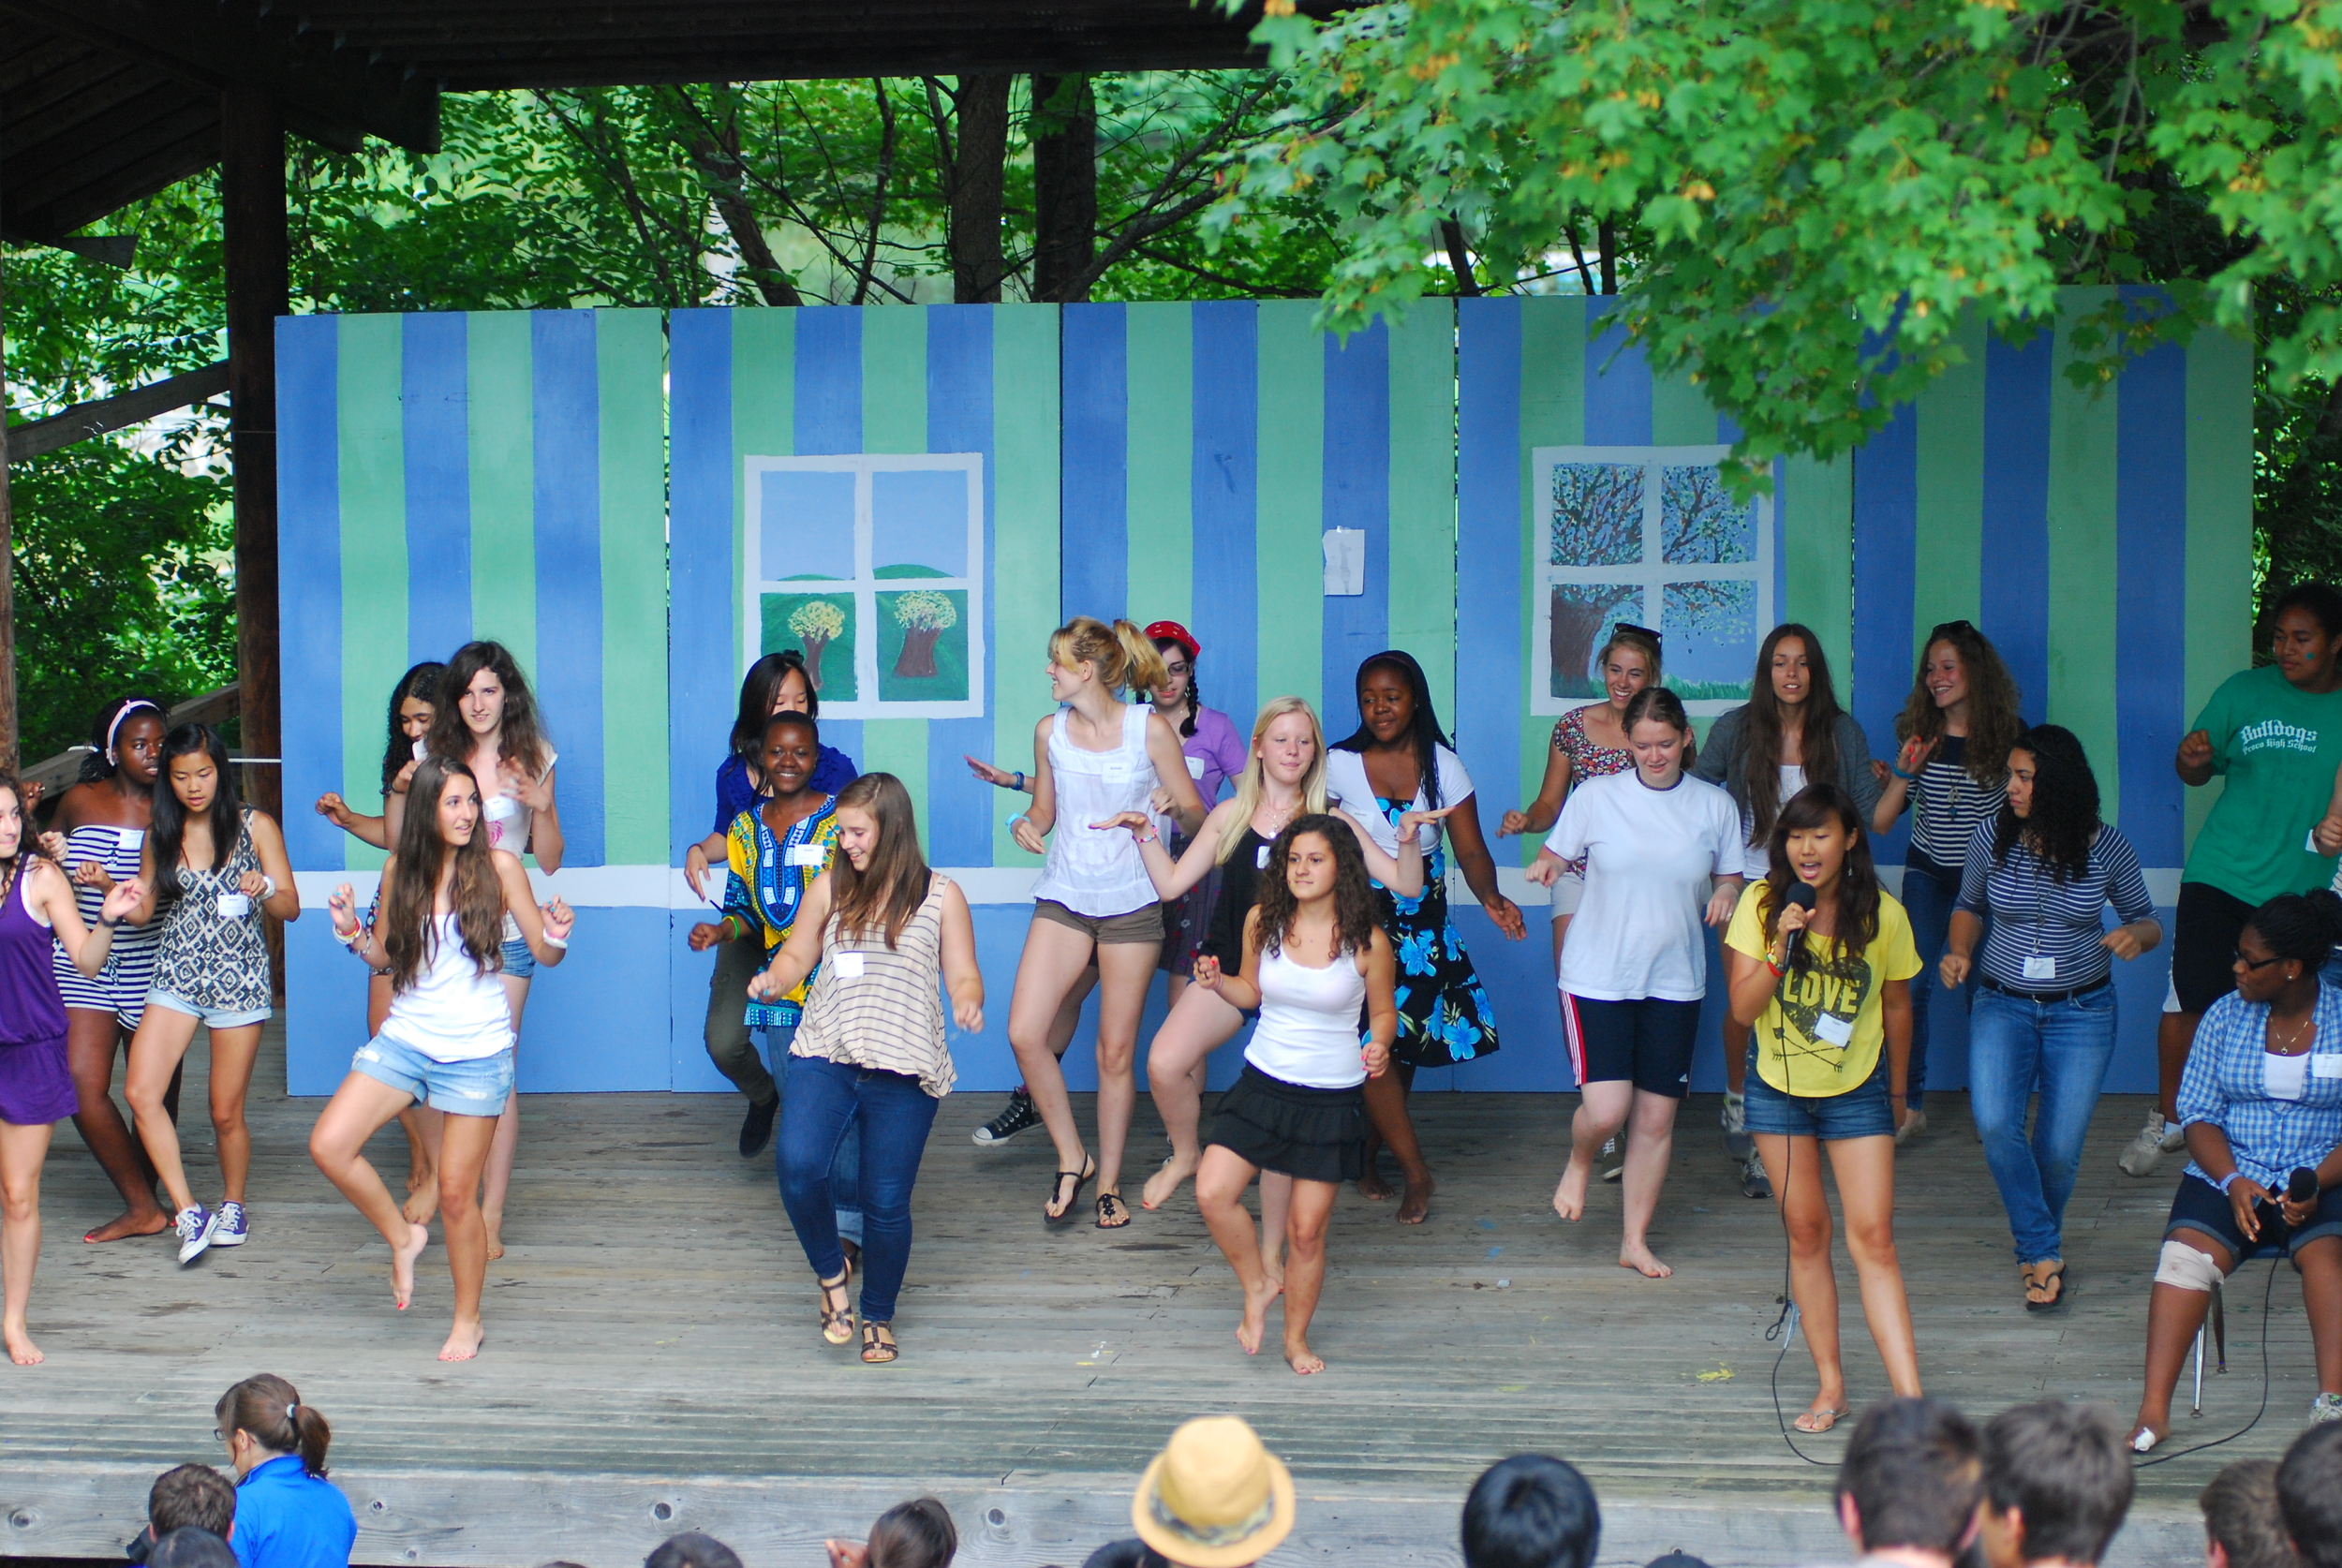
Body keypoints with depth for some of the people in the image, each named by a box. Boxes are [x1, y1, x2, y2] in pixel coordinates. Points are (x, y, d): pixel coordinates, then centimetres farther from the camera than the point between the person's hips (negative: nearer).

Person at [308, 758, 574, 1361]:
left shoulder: (498, 867, -5)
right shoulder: (400, 870, 3)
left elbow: (544, 954, -1)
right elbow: (385, 956, 13)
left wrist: (556, 937, -24)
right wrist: (353, 932, -7)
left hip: (477, 1051, -3)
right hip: (405, 1039, 3)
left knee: (456, 1193, 1)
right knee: (328, 1145, -11)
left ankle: (468, 1322, 20)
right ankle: (402, 1236, 15)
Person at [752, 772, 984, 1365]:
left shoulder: (940, 895, 6)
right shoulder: (830, 888, 11)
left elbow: (964, 976, 8)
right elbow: (797, 955, 19)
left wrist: (969, 1003, -15)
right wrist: (772, 981, -3)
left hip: (904, 1070, -1)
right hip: (825, 1056, 1)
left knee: (886, 1202, 0)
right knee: (798, 1166, -24)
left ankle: (879, 1317, 24)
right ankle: (831, 1272, 3)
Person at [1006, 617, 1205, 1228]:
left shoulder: (1149, 728, -6)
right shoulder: (1051, 731, 4)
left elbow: (1195, 816, -1)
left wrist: (1174, 807, -23)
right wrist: (1027, 826, -7)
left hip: (1132, 902, -3)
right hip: (1064, 898, 3)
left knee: (1116, 1053, 3)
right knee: (1024, 1032, -13)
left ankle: (1109, 1183, 18)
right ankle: (1072, 1158, 5)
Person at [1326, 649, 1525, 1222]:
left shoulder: (1443, 766, 0)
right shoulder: (1340, 764, -3)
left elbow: (1471, 851, -4)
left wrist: (1490, 897, -22)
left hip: (1424, 922, 2)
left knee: (1403, 1045, 4)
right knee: (1374, 1045, -12)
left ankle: (1367, 1156, 23)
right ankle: (1415, 1172, -3)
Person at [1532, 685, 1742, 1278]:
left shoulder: (1715, 807, 2)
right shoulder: (1596, 796, -3)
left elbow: (1730, 876, 13)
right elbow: (1553, 856, 4)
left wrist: (1727, 895, -10)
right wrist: (1544, 867, -19)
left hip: (1674, 982, 2)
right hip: (1597, 978, -2)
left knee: (1657, 1117, 5)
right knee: (1606, 1109, -14)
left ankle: (1636, 1241, 21)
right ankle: (1579, 1163, 22)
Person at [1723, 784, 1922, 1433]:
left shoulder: (1884, 916, -9)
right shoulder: (1762, 904, -9)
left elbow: (1896, 1007, 6)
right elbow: (1742, 1009, -12)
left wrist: (1896, 1092, 16)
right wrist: (1782, 950, -27)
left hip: (1856, 1092, -1)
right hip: (1778, 1088, 1)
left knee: (1873, 1238, -9)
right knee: (1806, 1235, 6)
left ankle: (1911, 1403, -14)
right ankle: (1830, 1386, 15)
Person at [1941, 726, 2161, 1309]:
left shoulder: (2106, 847, -9)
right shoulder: (1993, 836, -6)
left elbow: (2146, 920, 4)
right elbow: (1969, 906, 12)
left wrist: (2135, 936, -19)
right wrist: (1959, 952, -7)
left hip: (2082, 1010, -1)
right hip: (2003, 1004, 1)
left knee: (2060, 1148, -2)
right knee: (1995, 1125, -22)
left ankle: (2037, 1240, 28)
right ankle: (2043, 1253, -6)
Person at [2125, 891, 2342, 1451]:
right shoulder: (2226, 1016, 9)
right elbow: (2199, 1115, 5)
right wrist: (2232, 1182, -13)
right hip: (2231, 1172, 1)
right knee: (2188, 1249, -27)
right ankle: (2153, 1410, -35)